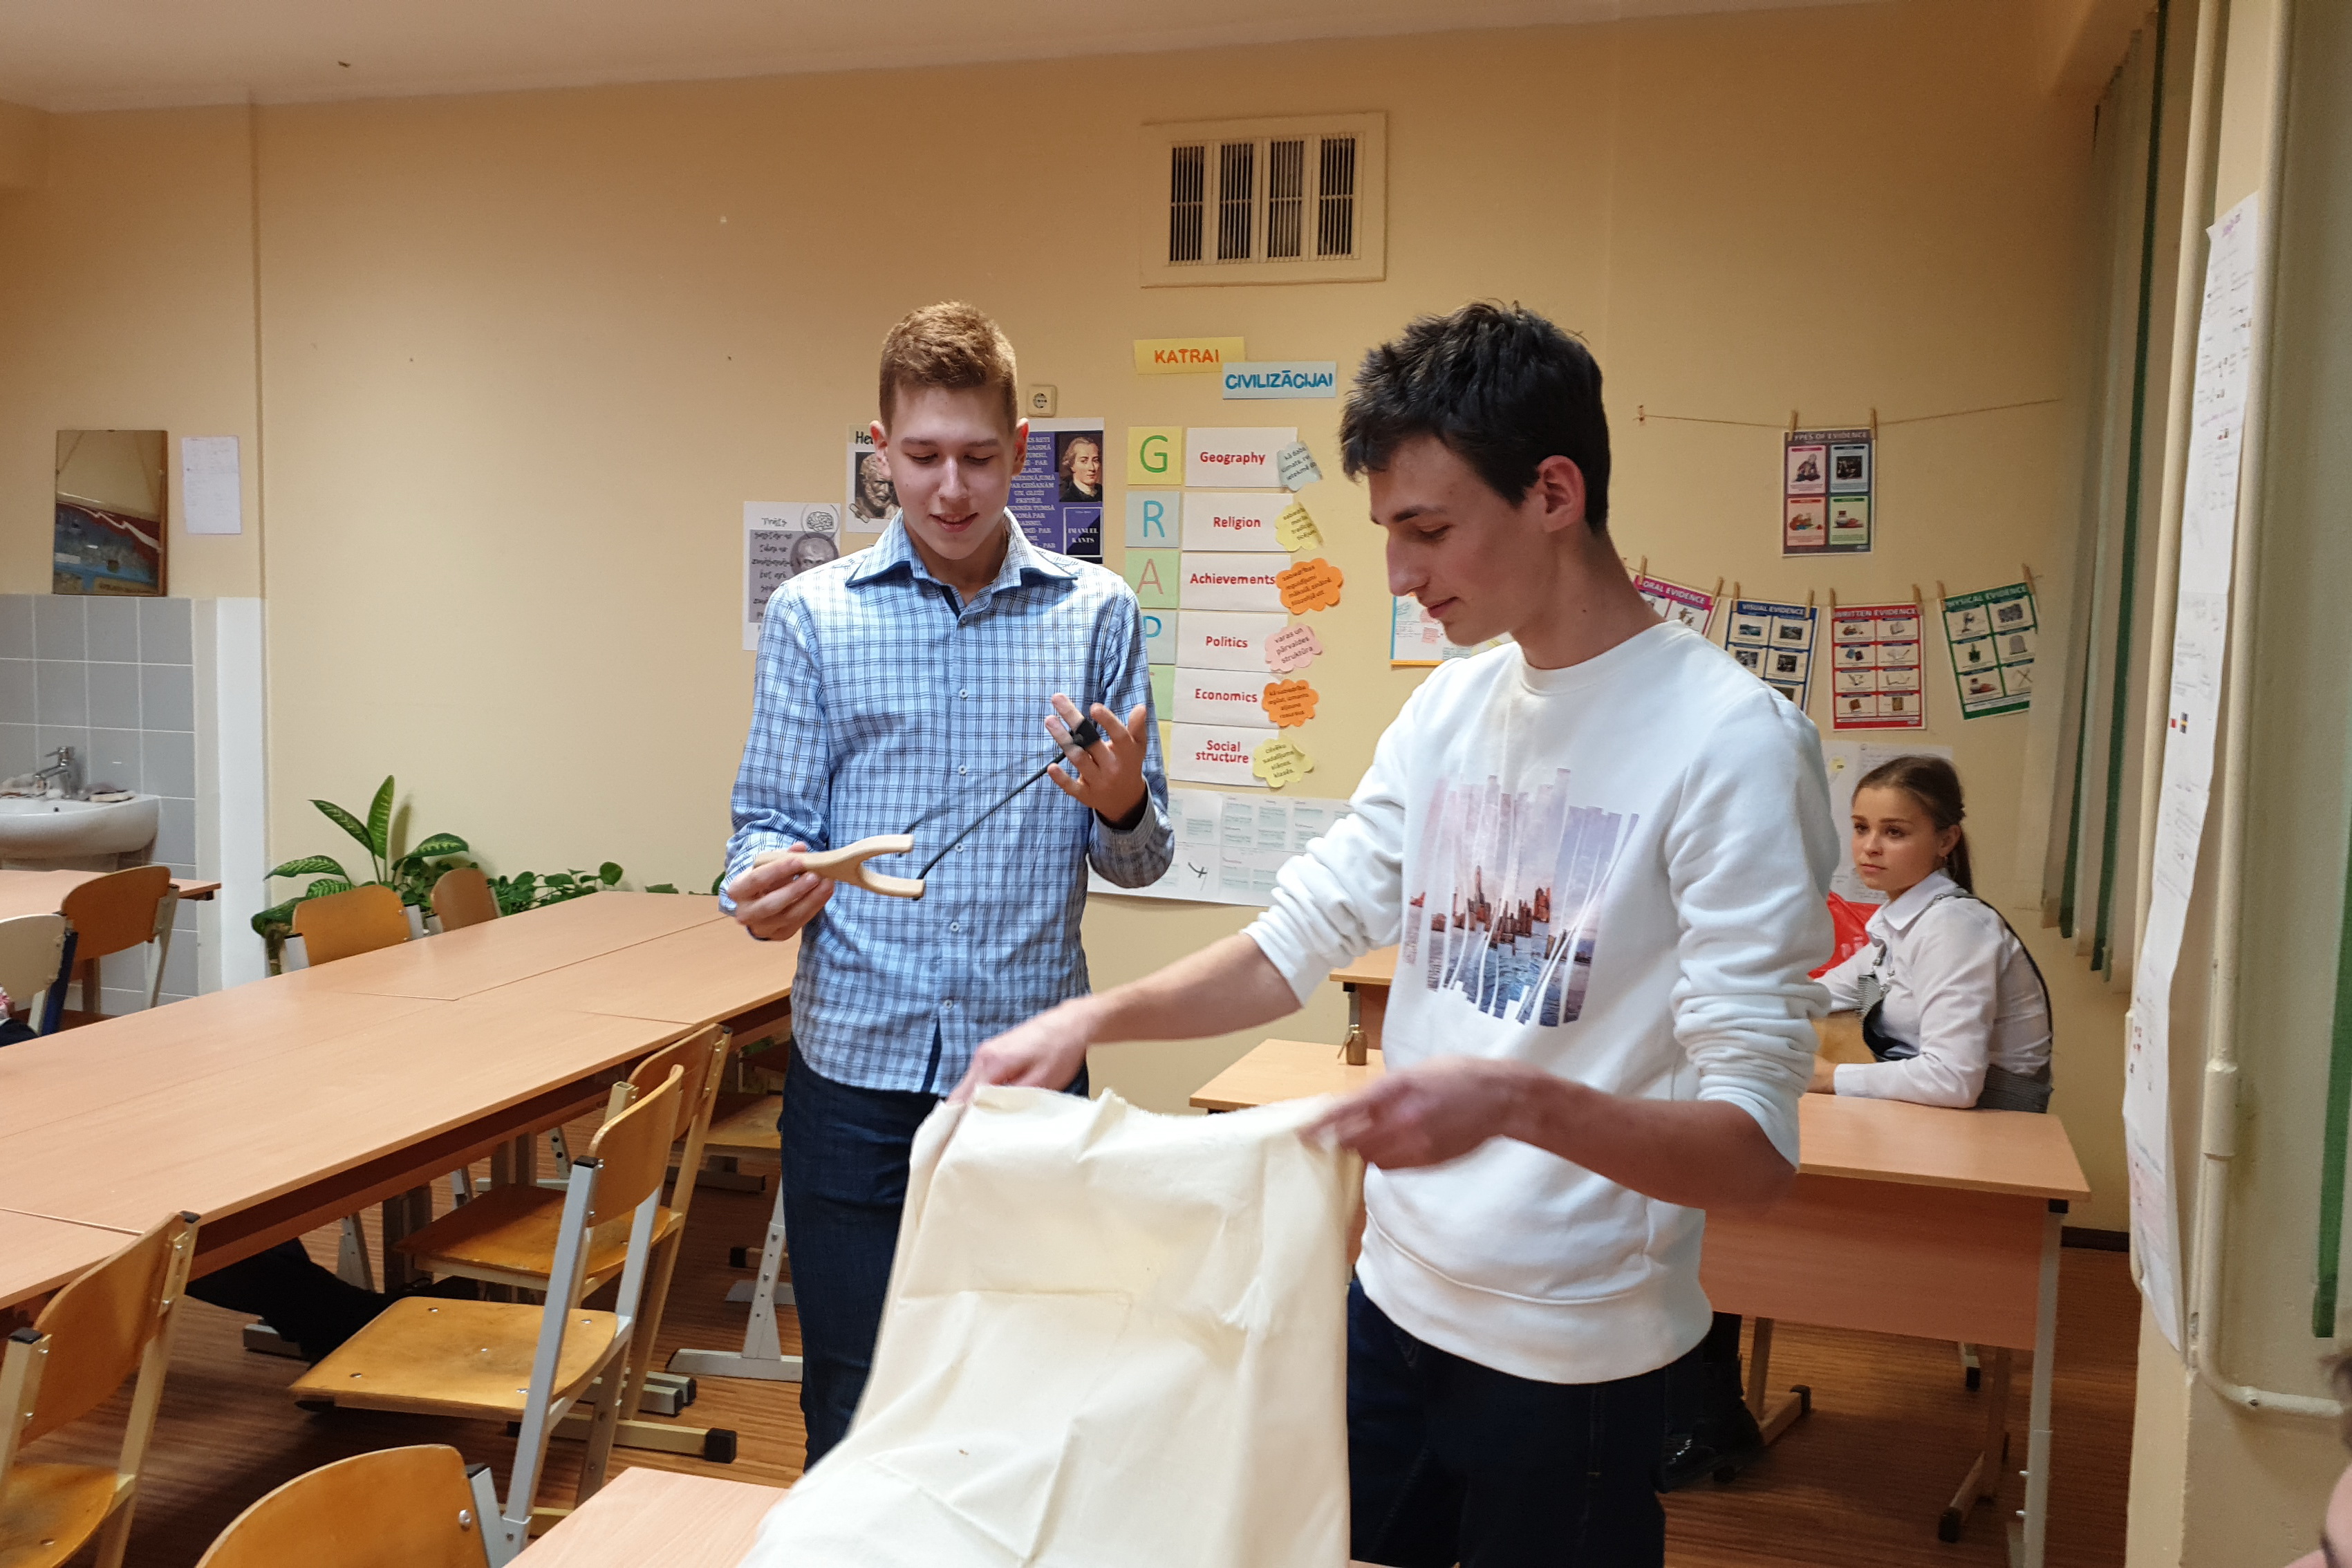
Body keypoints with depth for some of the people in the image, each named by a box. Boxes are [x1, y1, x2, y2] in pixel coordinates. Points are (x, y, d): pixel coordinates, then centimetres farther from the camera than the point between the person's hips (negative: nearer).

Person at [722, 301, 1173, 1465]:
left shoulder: (1095, 613, 2)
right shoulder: (812, 613, 3)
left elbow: (1138, 862, 3)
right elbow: (773, 817, 3)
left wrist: (1121, 806, -19)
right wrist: (762, 887, -19)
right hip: (855, 1062, 0)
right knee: (851, 1404, 10)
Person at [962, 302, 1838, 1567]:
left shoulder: (1732, 741, -19)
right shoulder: (1451, 707, 3)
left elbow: (1755, 1145, -22)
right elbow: (1306, 933, 9)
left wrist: (1516, 1102, -39)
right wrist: (1097, 1018, -4)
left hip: (1571, 1357, -6)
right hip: (1394, 1296, 6)